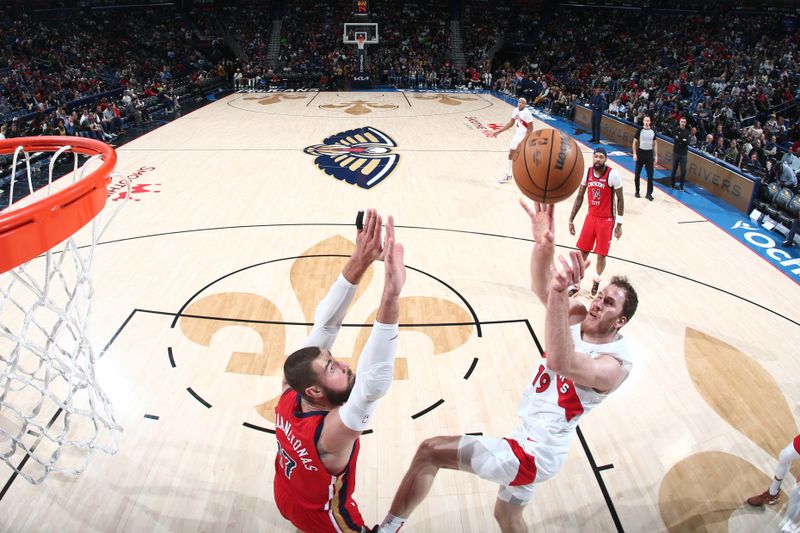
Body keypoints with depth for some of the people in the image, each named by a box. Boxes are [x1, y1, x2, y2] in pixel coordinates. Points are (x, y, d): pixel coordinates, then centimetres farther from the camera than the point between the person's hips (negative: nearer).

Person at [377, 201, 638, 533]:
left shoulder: (615, 364, -23)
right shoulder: (579, 317, -1)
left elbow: (560, 362, -44)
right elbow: (541, 288, -18)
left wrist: (560, 292, -57)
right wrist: (544, 243, -37)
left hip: (535, 453, -9)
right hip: (529, 439, 9)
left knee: (430, 452, -9)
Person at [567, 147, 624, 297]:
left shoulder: (613, 175, -15)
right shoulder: (586, 173, -3)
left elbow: (620, 200, -8)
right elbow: (579, 197, 7)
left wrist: (619, 224, -9)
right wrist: (571, 219, 5)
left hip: (606, 220, -3)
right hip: (591, 217, 4)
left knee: (601, 255, 4)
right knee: (582, 252, 5)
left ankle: (596, 281, 31)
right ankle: (576, 284, 18)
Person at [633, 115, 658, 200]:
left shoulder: (653, 132, 4)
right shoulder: (639, 131, -4)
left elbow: (655, 144, 10)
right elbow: (635, 142, -1)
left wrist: (656, 156, 5)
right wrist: (634, 154, -10)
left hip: (649, 154, 2)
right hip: (640, 153, -2)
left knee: (650, 175, -2)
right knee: (637, 174, 6)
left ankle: (649, 193, 4)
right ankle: (637, 191, 21)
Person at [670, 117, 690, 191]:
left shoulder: (687, 131, 5)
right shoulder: (676, 130, 0)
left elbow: (687, 142, -6)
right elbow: (675, 140, -13)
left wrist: (679, 140, -14)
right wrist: (683, 140, -10)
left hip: (684, 154, 1)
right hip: (676, 152, -1)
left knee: (683, 171, 0)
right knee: (674, 169, 6)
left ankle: (681, 186, 7)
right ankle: (672, 185, 17)